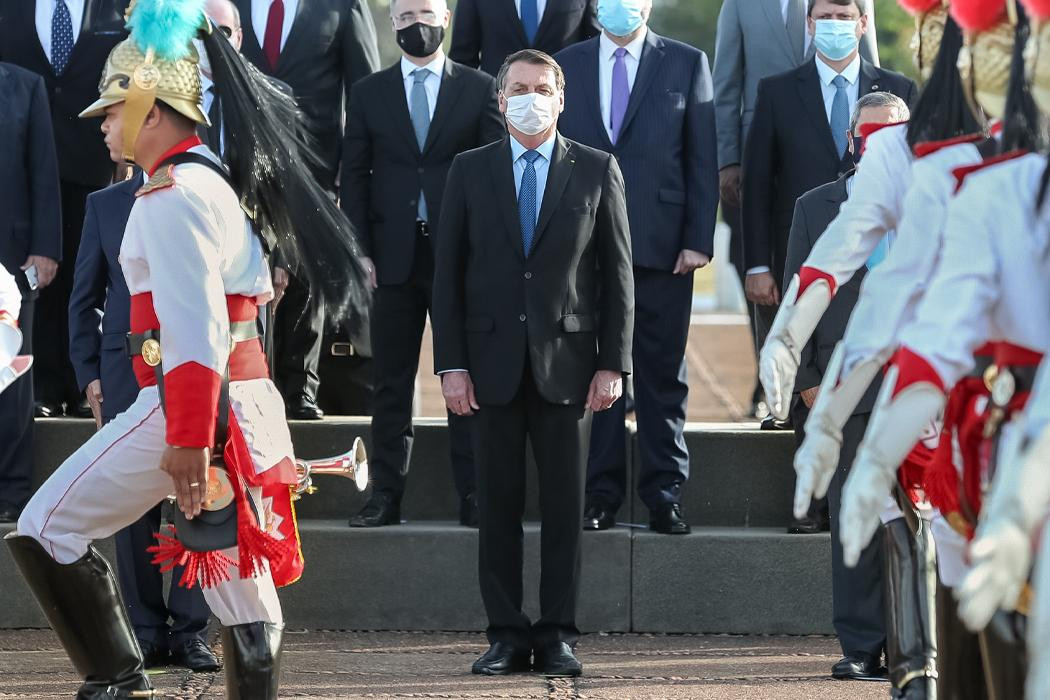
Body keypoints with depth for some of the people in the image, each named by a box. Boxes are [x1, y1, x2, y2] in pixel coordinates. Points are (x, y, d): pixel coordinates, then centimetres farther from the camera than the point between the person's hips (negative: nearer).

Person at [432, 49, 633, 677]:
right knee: (499, 504, 3)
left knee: (565, 505, 2)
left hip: (567, 361, -1)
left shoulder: (597, 171, 5)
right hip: (493, 361, 1)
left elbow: (617, 273, 4)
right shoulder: (470, 171, 7)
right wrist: (451, 364, -2)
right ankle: (507, 636, 8)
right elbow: (449, 272, 5)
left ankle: (558, 636, 8)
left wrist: (614, 364, -3)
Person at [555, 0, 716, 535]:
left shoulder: (687, 64, 6)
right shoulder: (566, 66, 10)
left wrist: (699, 239, -6)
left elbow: (703, 159, 2)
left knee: (663, 374, 3)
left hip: (660, 245, -1)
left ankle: (664, 497, 8)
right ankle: (600, 495, 9)